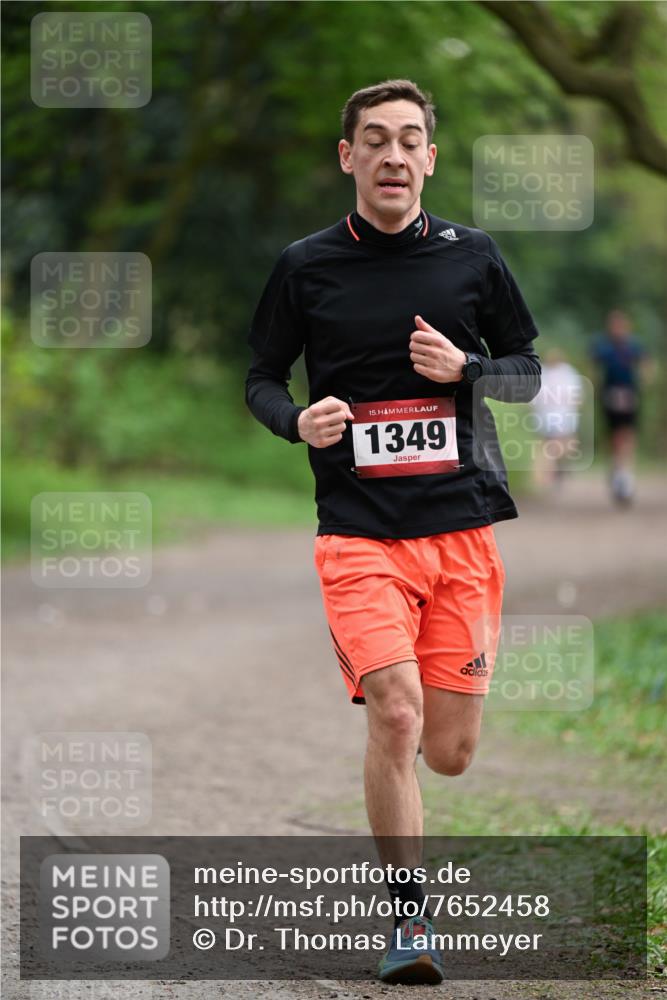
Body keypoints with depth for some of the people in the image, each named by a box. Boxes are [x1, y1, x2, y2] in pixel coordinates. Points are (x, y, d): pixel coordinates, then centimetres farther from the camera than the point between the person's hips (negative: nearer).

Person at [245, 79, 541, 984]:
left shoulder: (472, 257, 7)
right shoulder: (306, 267, 3)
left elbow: (527, 372, 14)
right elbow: (261, 378, 12)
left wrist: (464, 367, -7)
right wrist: (298, 421, -10)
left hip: (463, 525, 2)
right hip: (358, 529, -2)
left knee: (449, 754, 1)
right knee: (395, 716, -18)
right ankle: (410, 922, -6)